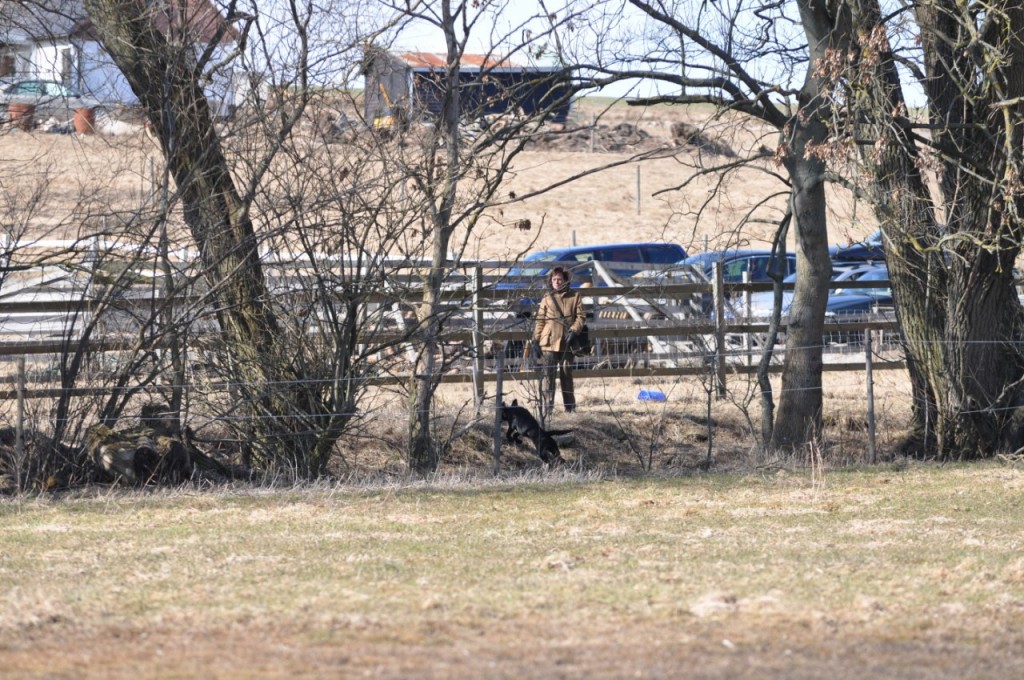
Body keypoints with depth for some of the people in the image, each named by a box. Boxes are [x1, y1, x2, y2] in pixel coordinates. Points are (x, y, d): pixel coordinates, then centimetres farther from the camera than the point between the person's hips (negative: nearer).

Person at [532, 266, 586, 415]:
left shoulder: (575, 297, 6)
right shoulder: (547, 299, 6)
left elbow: (581, 316, 3)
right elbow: (540, 321, 5)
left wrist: (573, 330, -14)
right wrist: (536, 341, -1)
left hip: (566, 343, 1)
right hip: (548, 343, -1)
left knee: (567, 375, 11)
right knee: (547, 376, -6)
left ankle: (570, 407, 19)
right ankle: (547, 408, -6)